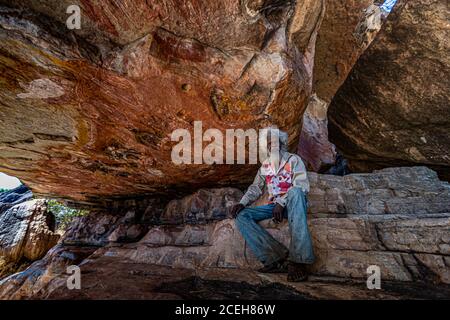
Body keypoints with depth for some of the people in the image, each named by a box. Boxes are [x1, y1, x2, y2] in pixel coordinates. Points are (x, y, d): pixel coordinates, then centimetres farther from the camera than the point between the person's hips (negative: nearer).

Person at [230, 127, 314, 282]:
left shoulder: (293, 160, 1)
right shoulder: (265, 164, 16)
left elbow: (302, 186, -13)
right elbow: (256, 188, 15)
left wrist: (281, 203, -26)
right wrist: (242, 203, -4)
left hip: (293, 205, -4)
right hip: (273, 206, 5)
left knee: (295, 192, -40)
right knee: (241, 215, -17)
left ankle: (298, 260, -41)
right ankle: (276, 257, -28)